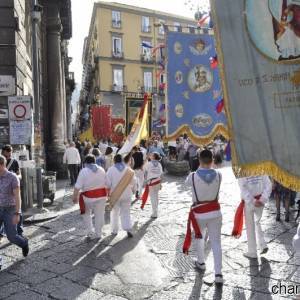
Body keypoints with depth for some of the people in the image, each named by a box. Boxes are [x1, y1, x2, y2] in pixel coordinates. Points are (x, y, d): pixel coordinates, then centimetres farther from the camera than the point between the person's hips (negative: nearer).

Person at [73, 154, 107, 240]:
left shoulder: (84, 171, -9)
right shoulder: (101, 170, 5)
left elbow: (77, 187, -12)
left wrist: (75, 197, -2)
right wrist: (106, 195, 21)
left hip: (89, 197, -3)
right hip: (102, 195, 4)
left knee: (86, 214, 18)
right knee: (99, 215, 13)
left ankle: (90, 232, 12)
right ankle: (98, 234, 25)